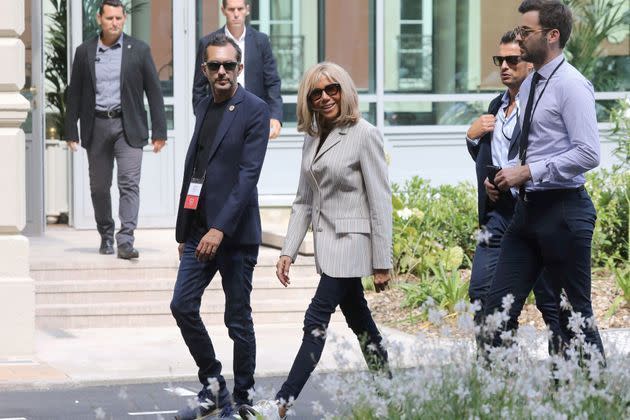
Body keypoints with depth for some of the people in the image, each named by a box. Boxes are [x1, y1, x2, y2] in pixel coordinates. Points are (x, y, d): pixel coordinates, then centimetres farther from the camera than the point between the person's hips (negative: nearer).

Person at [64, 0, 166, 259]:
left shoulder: (139, 50, 2)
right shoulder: (84, 52, 6)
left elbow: (154, 92, 3)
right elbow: (75, 94, 9)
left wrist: (159, 131, 0)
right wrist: (71, 132, 4)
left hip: (128, 126, -2)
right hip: (96, 126, 2)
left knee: (129, 183, -13)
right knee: (99, 186, 8)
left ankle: (125, 240, -17)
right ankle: (106, 237, 24)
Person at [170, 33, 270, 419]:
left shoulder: (255, 110, -8)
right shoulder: (204, 107, 13)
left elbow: (249, 174, -16)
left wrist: (220, 229, -24)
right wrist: (184, 229, 16)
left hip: (234, 232, -6)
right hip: (199, 228, 7)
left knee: (238, 319, 2)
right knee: (183, 306, 1)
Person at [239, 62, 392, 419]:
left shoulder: (364, 135, -11)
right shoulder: (313, 139, 11)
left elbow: (380, 202, -12)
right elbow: (304, 202, 16)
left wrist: (382, 262, -14)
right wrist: (289, 252, 8)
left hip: (351, 242, -8)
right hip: (327, 242, 8)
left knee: (316, 321, -10)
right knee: (359, 321, 14)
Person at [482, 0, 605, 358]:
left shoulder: (571, 85, -13)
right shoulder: (529, 86, 14)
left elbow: (588, 154, -21)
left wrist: (528, 172, -20)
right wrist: (511, 176, 6)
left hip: (564, 210, -9)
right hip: (528, 208, 9)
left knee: (576, 314, 0)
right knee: (500, 306, 4)